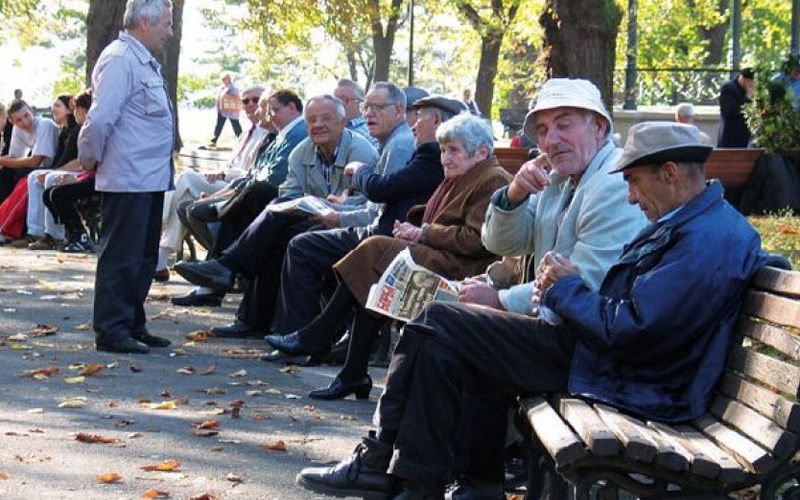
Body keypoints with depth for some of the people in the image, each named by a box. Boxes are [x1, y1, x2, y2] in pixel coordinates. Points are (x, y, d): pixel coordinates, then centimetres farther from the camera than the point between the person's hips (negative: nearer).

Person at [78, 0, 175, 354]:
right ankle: (111, 332, 2)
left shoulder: (144, 62, 18)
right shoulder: (120, 60, -15)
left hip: (151, 179, 10)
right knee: (121, 258, -4)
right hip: (127, 181, -10)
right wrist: (91, 160, -8)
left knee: (143, 259, 16)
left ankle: (133, 327, 26)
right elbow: (100, 119, -21)